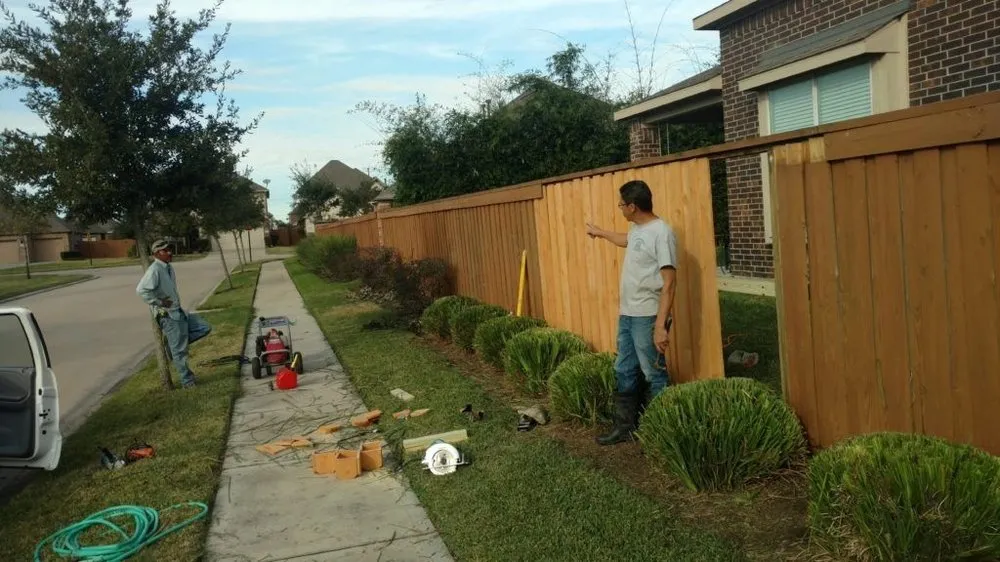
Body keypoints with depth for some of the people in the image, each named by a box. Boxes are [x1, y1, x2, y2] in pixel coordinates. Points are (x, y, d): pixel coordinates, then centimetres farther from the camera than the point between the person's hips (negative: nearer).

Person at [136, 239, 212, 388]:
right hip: (168, 316, -9)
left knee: (204, 328, 8)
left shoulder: (168, 268, 10)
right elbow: (141, 290, -29)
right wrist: (159, 302, -21)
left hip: (178, 312, 9)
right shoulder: (155, 269, -17)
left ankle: (172, 344, 11)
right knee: (179, 351, -2)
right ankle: (187, 381, 8)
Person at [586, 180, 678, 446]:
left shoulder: (661, 233, -19)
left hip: (647, 317, -9)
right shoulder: (636, 229, 9)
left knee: (654, 376, 0)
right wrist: (600, 233, 52)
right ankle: (624, 426, 27)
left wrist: (660, 325, -27)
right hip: (627, 314, 9)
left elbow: (669, 282, -23)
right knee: (624, 372, 15)